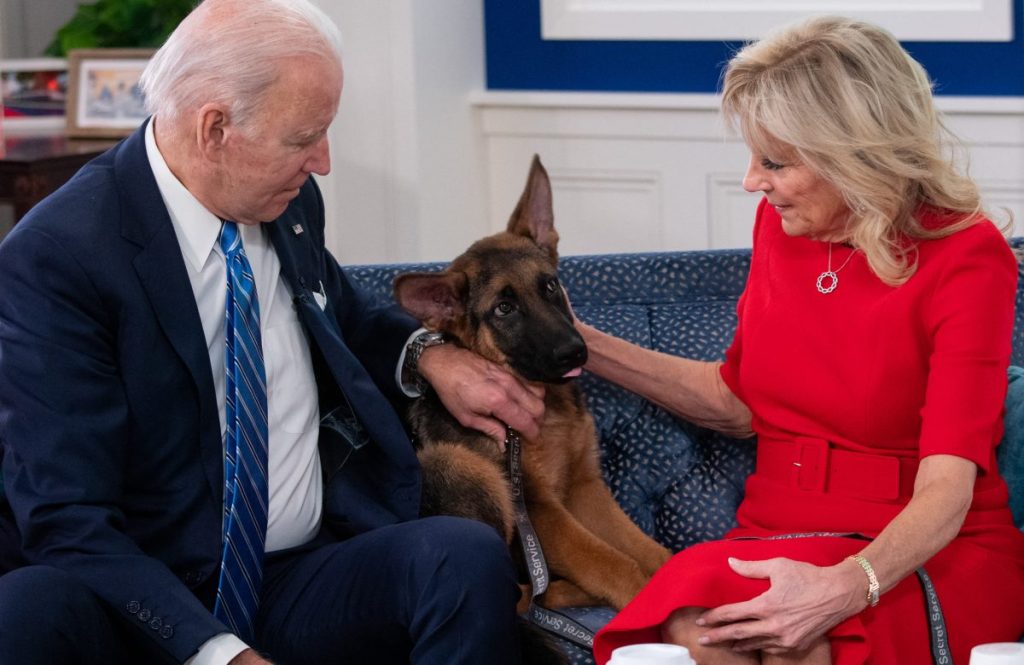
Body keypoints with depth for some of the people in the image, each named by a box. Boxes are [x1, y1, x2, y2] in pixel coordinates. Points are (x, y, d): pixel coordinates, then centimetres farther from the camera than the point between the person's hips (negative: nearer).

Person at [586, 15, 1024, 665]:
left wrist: (846, 586, -39)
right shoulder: (781, 222, 7)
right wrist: (585, 346, 13)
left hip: (925, 557, -4)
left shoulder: (966, 257, -11)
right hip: (778, 537, 4)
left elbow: (945, 489, -20)